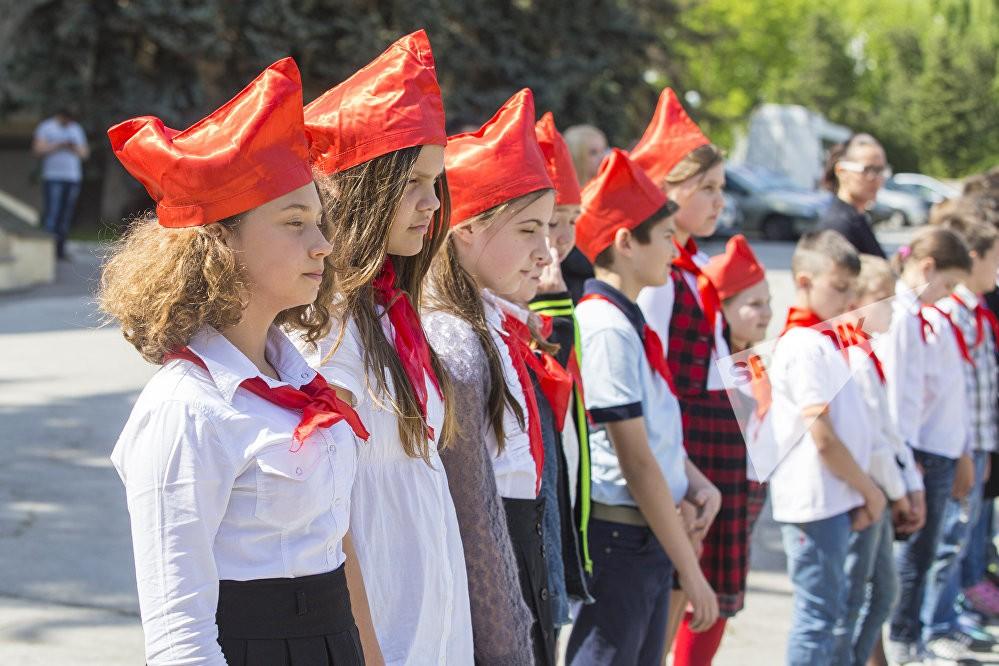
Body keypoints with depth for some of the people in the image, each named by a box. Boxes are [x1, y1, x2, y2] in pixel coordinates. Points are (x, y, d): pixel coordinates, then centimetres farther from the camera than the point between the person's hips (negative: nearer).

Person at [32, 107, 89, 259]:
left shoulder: (76, 129, 19)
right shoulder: (46, 127, 5)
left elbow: (85, 153, 17)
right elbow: (38, 149, -6)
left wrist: (76, 148, -4)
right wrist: (59, 145, -13)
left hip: (73, 178, 5)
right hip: (53, 177, -5)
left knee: (66, 217, 0)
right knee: (51, 214, -13)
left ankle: (60, 249, 2)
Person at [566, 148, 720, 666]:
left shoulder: (630, 322, 12)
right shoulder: (607, 328, -17)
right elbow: (636, 461, -18)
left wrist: (695, 482, 2)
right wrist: (690, 569, -16)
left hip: (648, 538, 9)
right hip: (619, 535, -9)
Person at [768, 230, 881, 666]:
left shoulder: (822, 342, 14)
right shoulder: (805, 347, -16)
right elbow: (823, 437, -19)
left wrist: (860, 493, 9)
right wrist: (869, 491, -9)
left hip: (834, 500, 10)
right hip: (815, 501, -10)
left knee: (829, 610, 16)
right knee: (817, 614, -4)